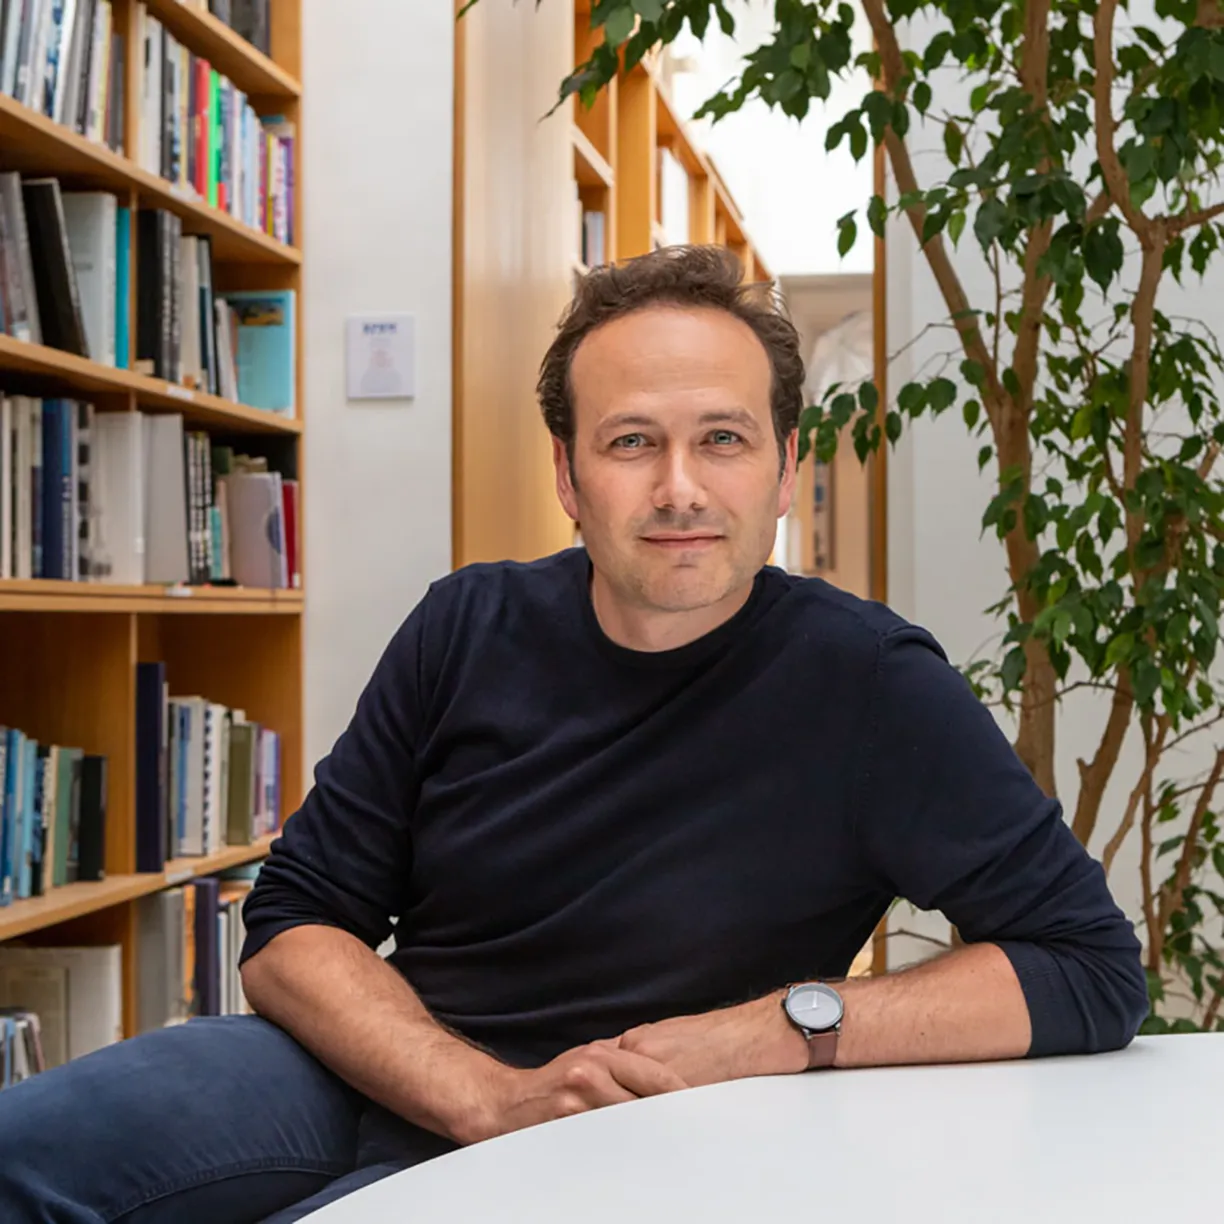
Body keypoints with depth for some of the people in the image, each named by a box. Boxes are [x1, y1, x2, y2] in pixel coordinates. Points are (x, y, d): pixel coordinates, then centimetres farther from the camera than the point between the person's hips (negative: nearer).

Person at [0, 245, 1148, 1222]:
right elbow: (293, 929, 0)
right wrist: (494, 1096, -17)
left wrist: (788, 1029, -20)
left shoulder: (864, 683, -12)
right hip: (369, 1076, 4)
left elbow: (1096, 971, -10)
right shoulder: (471, 628, -1)